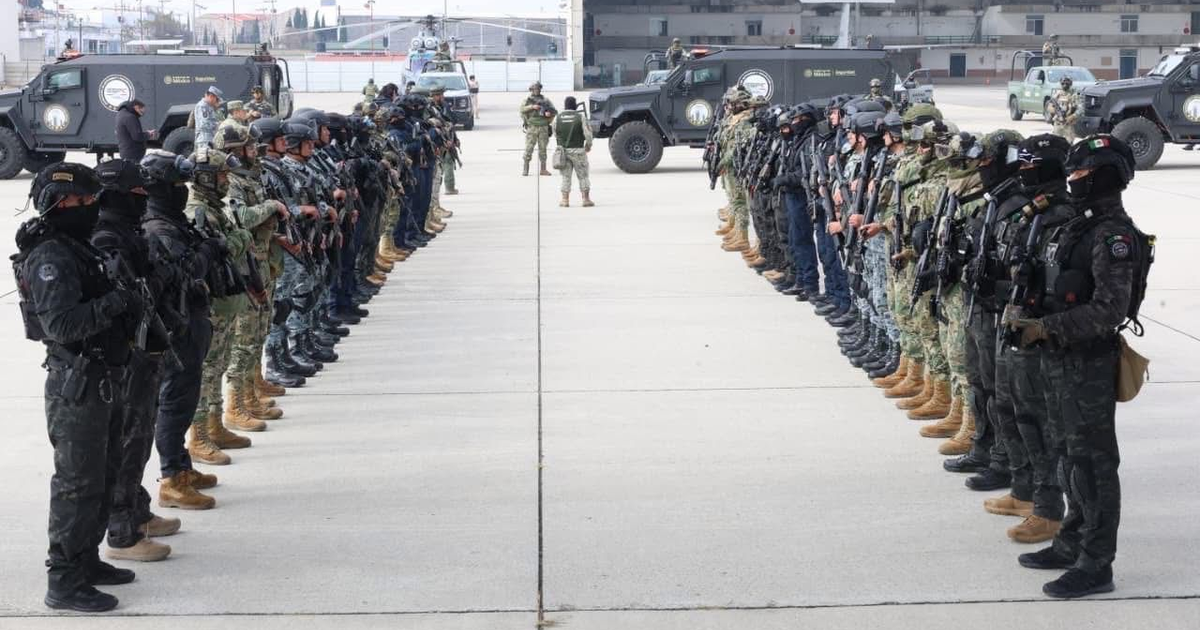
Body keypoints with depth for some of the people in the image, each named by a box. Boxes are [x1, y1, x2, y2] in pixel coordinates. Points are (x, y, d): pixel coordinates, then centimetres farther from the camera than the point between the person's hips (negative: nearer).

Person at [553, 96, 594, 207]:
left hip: (563, 149, 2)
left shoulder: (558, 117, -1)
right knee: (583, 176, 7)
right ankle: (586, 199, 7)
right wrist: (588, 145, 8)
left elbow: (555, 134, 7)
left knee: (565, 176, 10)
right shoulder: (580, 117, -8)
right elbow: (588, 133, -9)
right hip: (578, 150, -2)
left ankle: (565, 200, 8)